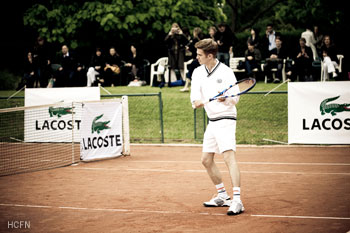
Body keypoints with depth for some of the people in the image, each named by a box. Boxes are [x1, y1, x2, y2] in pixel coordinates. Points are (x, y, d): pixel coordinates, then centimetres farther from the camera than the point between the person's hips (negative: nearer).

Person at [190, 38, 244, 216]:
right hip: (212, 121, 8)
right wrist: (197, 101, -24)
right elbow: (195, 94, -2)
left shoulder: (226, 72, -11)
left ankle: (237, 201, -26)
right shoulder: (198, 72, 7)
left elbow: (235, 98, -11)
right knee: (206, 160, 12)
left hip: (225, 120, -8)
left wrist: (225, 98, -32)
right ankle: (222, 196, 27)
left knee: (229, 157, -20)